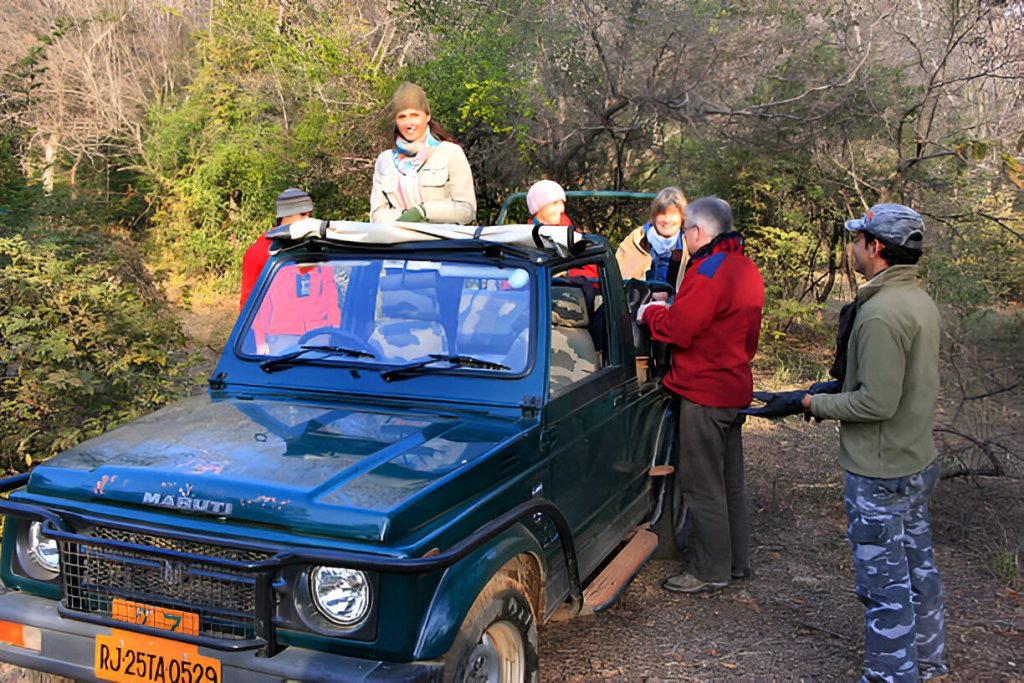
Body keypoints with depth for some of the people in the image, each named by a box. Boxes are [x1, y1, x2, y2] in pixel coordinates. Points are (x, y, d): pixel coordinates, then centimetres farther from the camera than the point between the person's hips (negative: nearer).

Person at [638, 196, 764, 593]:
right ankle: (737, 561, 28)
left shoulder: (709, 270, -19)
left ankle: (711, 571, 8)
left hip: (704, 393, -10)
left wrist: (650, 312, -2)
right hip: (735, 387, 10)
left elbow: (678, 329, -22)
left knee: (702, 485, 0)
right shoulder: (746, 269, 11)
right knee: (730, 480, 18)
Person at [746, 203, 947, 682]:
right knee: (917, 567, 22)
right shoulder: (919, 300, 7)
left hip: (880, 473, -10)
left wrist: (808, 403, -17)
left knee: (884, 582, 3)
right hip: (917, 462, 10)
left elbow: (878, 403, -26)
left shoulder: (881, 313, -25)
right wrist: (832, 394, 14)